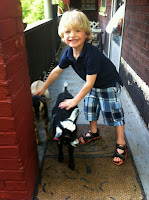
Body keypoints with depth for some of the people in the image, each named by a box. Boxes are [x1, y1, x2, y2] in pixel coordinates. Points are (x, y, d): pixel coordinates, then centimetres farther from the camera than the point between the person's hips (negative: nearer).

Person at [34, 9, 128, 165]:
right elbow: (57, 71, 2)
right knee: (90, 107, 17)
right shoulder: (69, 53, -12)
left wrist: (75, 100, -22)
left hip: (109, 84, -7)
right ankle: (94, 132, 43)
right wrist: (43, 89, 8)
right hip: (93, 86, 7)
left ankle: (121, 145, 16)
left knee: (114, 113, -2)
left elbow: (89, 82, -31)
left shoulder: (91, 54, -36)